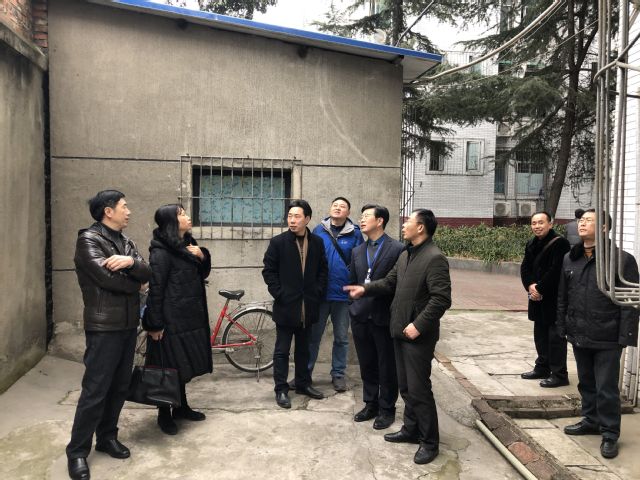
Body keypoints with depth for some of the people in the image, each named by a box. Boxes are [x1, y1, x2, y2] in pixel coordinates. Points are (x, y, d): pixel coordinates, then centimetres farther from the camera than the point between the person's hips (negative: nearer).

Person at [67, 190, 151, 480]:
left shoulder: (126, 243, 12)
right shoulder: (88, 239, -10)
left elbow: (148, 274, 1)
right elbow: (106, 277, -21)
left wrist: (131, 262, -20)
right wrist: (135, 285, -4)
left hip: (128, 325, 7)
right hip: (104, 328, -7)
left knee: (119, 387, 14)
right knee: (95, 391, -2)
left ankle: (107, 437, 29)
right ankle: (77, 452, 12)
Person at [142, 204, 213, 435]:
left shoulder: (187, 245, 12)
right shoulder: (161, 252, -14)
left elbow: (203, 274, 16)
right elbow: (155, 288, -17)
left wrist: (202, 256, -4)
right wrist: (155, 324, -18)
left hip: (190, 316, 8)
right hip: (171, 320, -8)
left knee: (184, 364, 17)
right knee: (170, 367, 2)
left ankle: (181, 407, 32)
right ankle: (164, 415, 17)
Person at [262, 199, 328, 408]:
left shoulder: (317, 242, 4)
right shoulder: (278, 242, -5)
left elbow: (322, 270, 9)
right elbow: (268, 271, -4)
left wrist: (317, 292, -1)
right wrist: (279, 294, -9)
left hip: (308, 305, 3)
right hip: (285, 305, -3)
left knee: (303, 348, 17)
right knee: (282, 350, 5)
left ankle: (303, 383, 30)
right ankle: (281, 389, 15)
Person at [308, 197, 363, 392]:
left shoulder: (355, 234, -3)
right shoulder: (318, 231, 0)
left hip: (343, 294, 0)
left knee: (341, 337, 13)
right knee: (314, 335, 11)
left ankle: (338, 374, 27)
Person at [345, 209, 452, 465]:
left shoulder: (434, 258, -17)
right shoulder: (405, 255, 11)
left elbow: (441, 299, -22)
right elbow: (390, 282, 18)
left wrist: (418, 325, -23)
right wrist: (365, 289, 5)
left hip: (419, 335, -8)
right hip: (400, 330, 8)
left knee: (418, 389, -1)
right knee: (405, 386, 18)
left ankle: (430, 442, 15)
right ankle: (411, 430, 33)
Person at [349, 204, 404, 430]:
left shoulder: (398, 249, -9)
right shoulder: (357, 251, 10)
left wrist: (397, 314, -10)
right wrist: (354, 309, 9)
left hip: (385, 318, -5)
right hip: (361, 318, 5)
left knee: (387, 367, 8)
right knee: (367, 366, 16)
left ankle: (386, 409, 25)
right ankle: (370, 404, 32)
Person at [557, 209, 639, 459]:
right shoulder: (569, 259, 6)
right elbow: (562, 297, 12)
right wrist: (562, 327, 10)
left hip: (607, 338, -5)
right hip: (579, 335, 6)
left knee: (607, 388, 3)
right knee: (586, 383, 19)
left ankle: (610, 434, 19)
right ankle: (591, 420, 37)